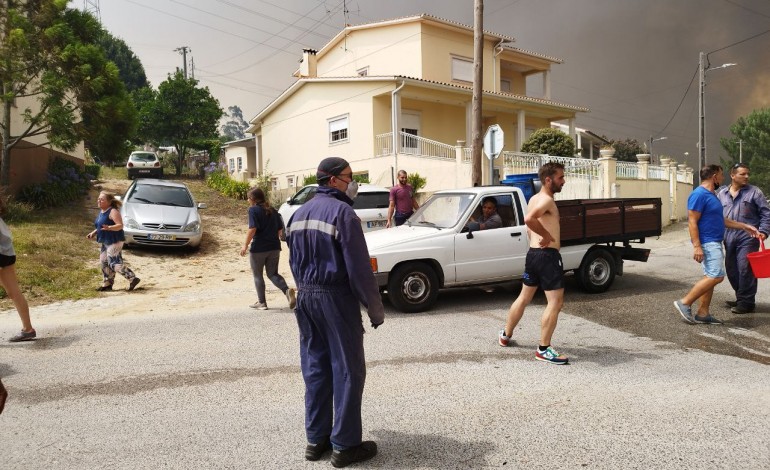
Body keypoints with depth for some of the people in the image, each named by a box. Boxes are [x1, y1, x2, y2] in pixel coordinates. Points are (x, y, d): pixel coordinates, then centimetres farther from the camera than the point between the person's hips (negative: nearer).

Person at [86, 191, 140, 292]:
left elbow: (120, 225, -23)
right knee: (104, 263, 12)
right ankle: (107, 284, 21)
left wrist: (109, 228, -38)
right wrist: (94, 232, 14)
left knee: (114, 263, -14)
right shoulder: (101, 212, 14)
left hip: (114, 241, -10)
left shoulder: (113, 211, -15)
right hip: (106, 242, 10)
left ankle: (133, 279, -12)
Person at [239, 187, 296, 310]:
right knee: (273, 274, 13)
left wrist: (245, 245, -14)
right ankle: (287, 290, -13)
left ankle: (261, 302, 15)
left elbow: (252, 229, -19)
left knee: (257, 276, 11)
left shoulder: (253, 210, -8)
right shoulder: (272, 210, 11)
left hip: (258, 248, -6)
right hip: (274, 247, 6)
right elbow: (280, 228, 12)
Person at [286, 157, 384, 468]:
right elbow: (359, 268, -17)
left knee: (315, 368, 15)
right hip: (336, 297, -8)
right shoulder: (342, 212, -15)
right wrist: (375, 308, -11)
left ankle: (316, 439, 23)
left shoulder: (299, 213, 12)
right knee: (346, 371, 2)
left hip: (305, 297, 8)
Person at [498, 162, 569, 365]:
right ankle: (544, 350, -3)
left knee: (524, 298, 21)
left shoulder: (534, 199, 16)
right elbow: (529, 219, -33)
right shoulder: (547, 200, -14)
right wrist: (548, 236, -23)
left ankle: (506, 335, 32)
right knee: (555, 302, -6)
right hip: (547, 256, -10)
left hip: (533, 253, 10)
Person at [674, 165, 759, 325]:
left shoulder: (711, 195, 17)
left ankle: (702, 314, 13)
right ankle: (685, 303, -10)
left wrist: (743, 226, 25)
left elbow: (720, 220, 26)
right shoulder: (699, 194, -15)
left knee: (711, 277, 9)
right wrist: (697, 246, -25)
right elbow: (692, 222, -20)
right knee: (716, 276, -16)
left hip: (714, 242, 10)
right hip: (707, 243, -10)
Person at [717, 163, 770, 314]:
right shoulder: (722, 194, 12)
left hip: (748, 238, -4)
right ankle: (741, 298, 26)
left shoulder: (754, 192, 2)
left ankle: (746, 302, 2)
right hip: (729, 239, 5)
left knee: (745, 269, -8)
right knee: (731, 270, 11)